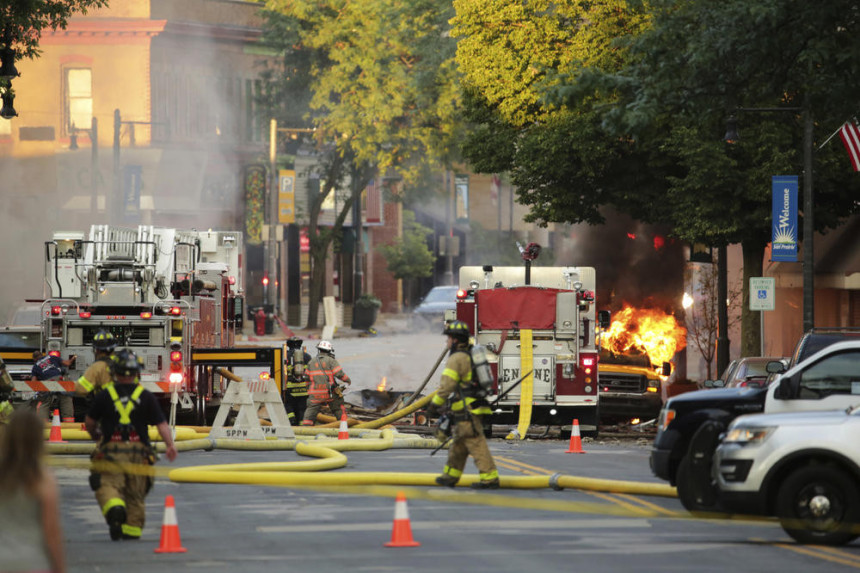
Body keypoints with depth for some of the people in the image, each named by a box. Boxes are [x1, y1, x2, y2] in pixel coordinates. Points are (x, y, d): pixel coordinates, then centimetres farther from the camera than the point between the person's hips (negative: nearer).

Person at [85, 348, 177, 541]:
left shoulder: (104, 395, 1)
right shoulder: (146, 396, 2)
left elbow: (89, 423, 11)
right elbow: (161, 423, -4)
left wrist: (95, 436, 30)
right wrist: (170, 445, -2)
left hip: (111, 451, -2)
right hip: (138, 452, 2)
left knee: (108, 486, -5)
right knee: (135, 495, 12)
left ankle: (114, 510, -36)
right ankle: (132, 532, 15)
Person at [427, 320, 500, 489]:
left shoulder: (457, 358, -12)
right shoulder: (470, 356, 19)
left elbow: (447, 385, -16)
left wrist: (435, 404, -7)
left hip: (465, 410, -10)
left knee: (476, 444, -12)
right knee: (458, 445, 18)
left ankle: (490, 478, -16)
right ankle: (450, 477, 27)